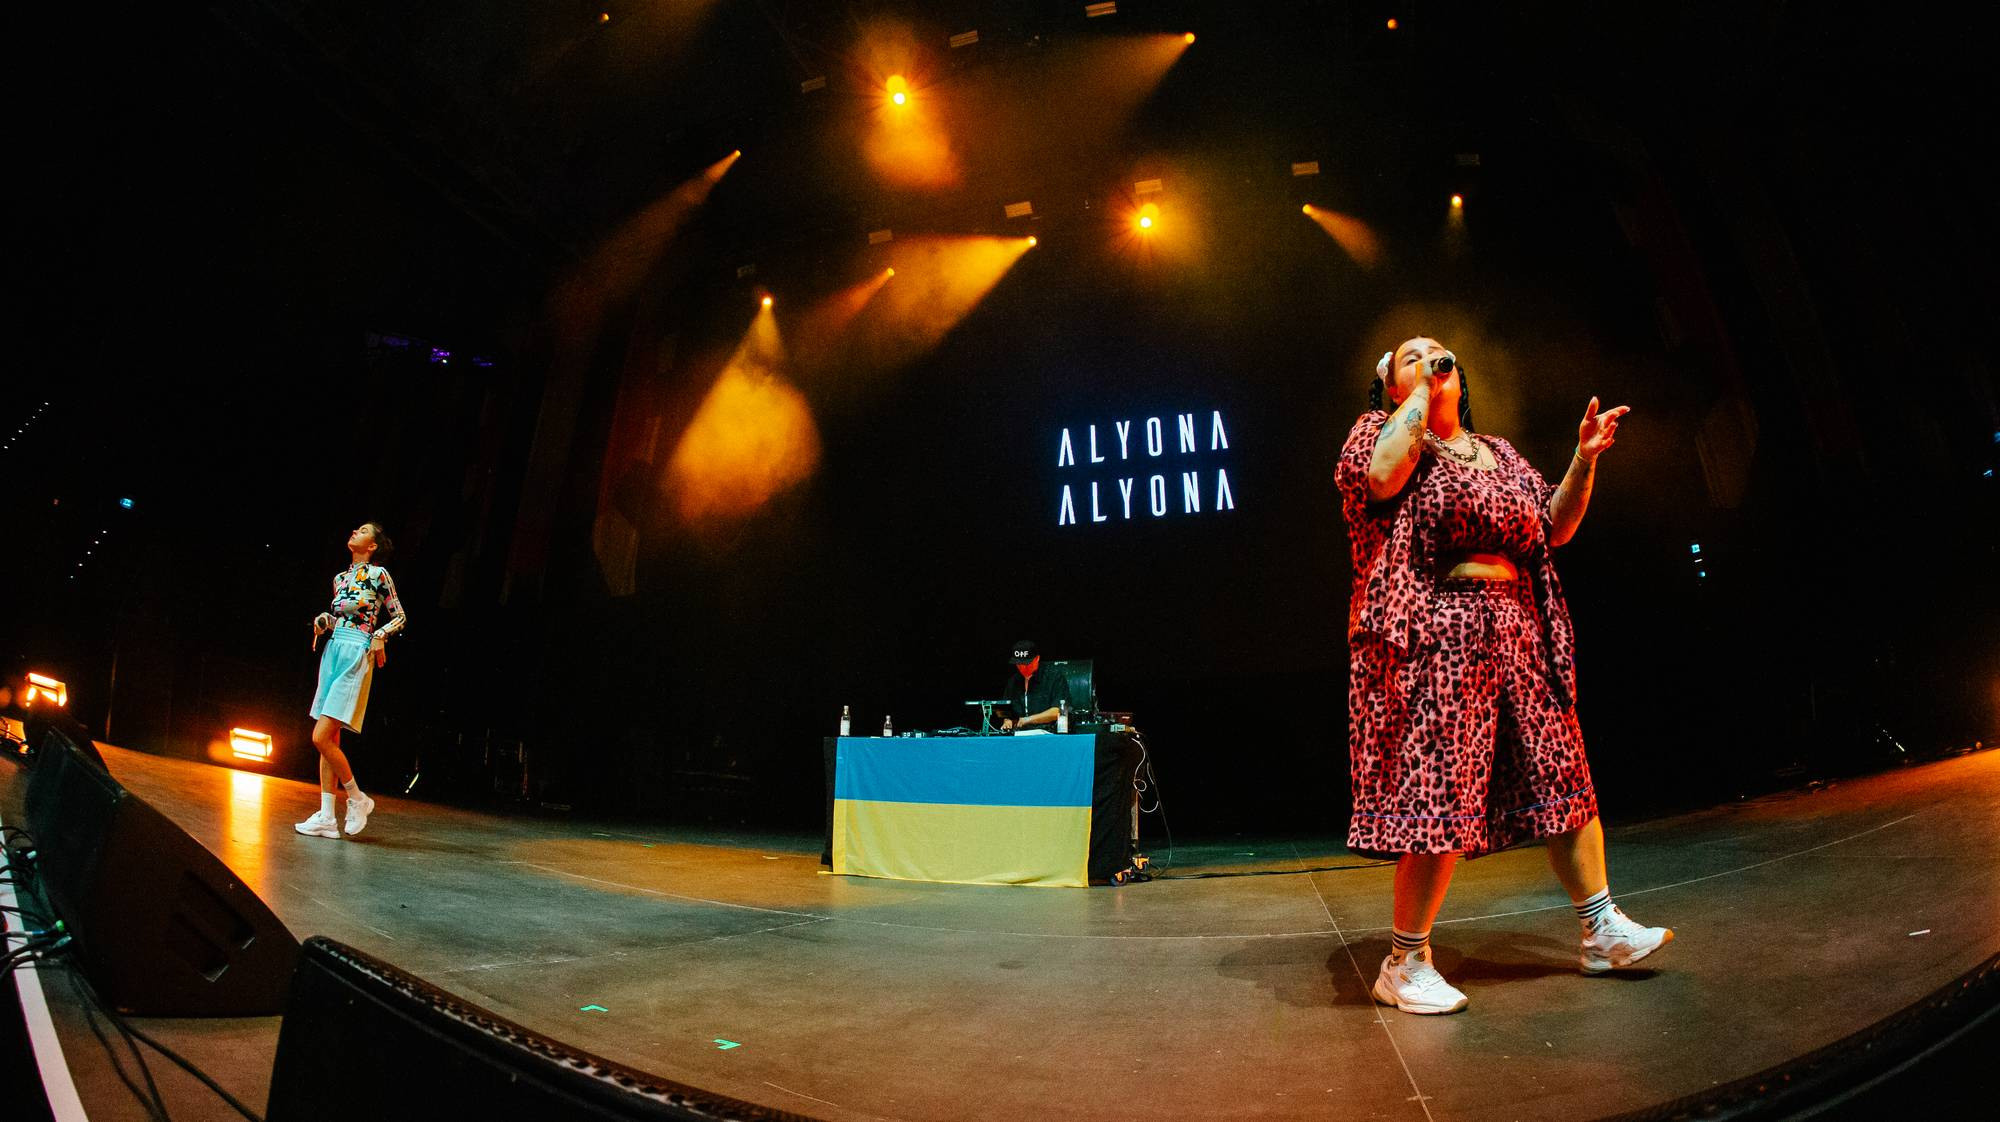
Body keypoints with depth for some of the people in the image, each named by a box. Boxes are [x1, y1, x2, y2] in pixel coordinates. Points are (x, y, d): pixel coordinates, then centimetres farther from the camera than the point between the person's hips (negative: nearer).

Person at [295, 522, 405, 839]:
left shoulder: (378, 574, -4)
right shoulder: (340, 578, 15)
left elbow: (400, 617, -1)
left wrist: (379, 635, -17)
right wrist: (322, 620, 4)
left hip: (356, 654, -7)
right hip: (332, 651, 7)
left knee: (322, 737, -13)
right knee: (329, 739, 5)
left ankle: (357, 799, 3)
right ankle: (326, 816, 9)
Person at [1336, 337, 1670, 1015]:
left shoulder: (1497, 452, 23)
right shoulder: (1381, 428, 5)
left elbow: (1555, 528, 22)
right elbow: (1378, 477, -19)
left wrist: (1584, 459, 9)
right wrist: (1422, 396, -8)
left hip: (1517, 629, 7)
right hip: (1433, 633, -7)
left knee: (1563, 775, 9)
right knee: (1440, 795, -9)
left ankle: (1602, 931, 25)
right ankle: (1405, 964, 3)